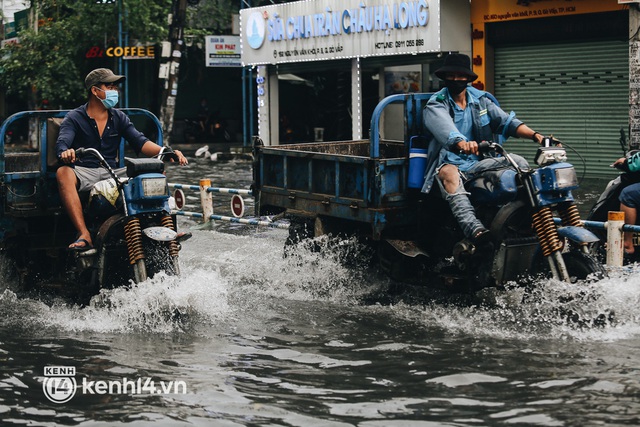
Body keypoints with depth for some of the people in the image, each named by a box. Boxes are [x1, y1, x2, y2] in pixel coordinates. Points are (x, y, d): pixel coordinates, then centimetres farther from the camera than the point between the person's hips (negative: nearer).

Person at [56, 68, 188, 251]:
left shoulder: (119, 117, 17)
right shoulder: (74, 118, 4)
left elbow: (140, 142, 5)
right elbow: (62, 141, -14)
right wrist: (65, 152, -41)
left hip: (112, 174, 4)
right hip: (84, 173, -4)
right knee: (63, 173, -38)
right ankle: (84, 235, -44)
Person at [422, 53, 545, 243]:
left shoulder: (480, 100, 13)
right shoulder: (436, 105, -3)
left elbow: (506, 121, 1)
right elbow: (445, 129, -27)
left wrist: (535, 135, -18)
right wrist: (462, 144, -50)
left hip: (477, 163, 5)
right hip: (449, 163, -5)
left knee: (518, 161, -13)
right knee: (450, 175, -40)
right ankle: (474, 229, -60)